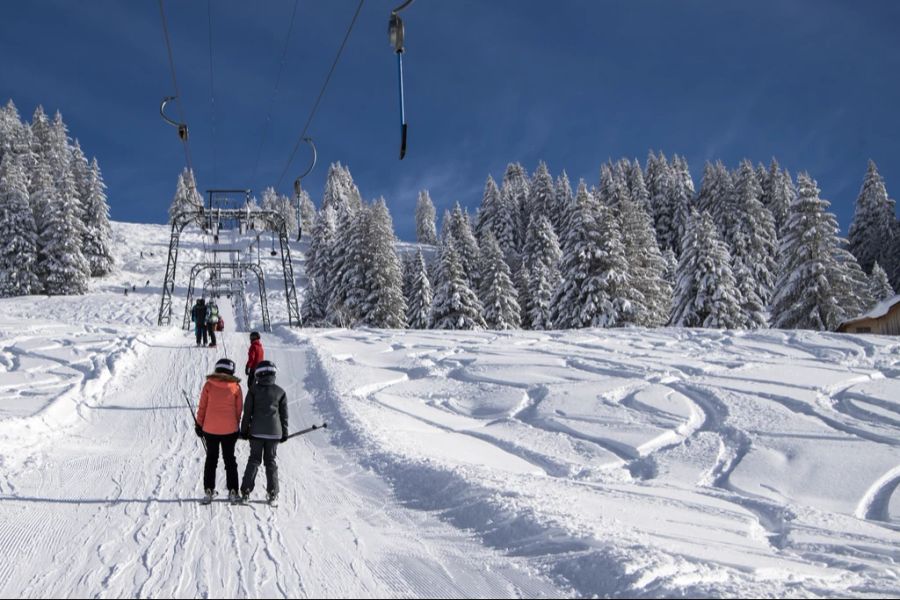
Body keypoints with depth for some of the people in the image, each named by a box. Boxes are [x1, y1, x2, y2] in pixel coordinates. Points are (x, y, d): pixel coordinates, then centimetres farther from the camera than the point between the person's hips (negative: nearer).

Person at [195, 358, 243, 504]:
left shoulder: (209, 385, -5)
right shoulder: (235, 387, -5)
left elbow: (202, 407, -1)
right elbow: (239, 409, 1)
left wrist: (199, 425, 9)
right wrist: (237, 425, 13)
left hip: (210, 429, 0)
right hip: (230, 429, 0)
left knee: (211, 459, 12)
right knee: (230, 459, 11)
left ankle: (208, 491, 10)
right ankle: (232, 492, 8)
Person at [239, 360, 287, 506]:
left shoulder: (253, 390, -4)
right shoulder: (280, 392, 0)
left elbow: (247, 412, -1)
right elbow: (284, 414, 5)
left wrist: (244, 430, 8)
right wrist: (284, 433, 13)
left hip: (256, 432, 0)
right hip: (274, 432, 1)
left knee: (254, 460, 8)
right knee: (271, 461, 9)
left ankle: (246, 491, 2)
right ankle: (272, 494, 7)